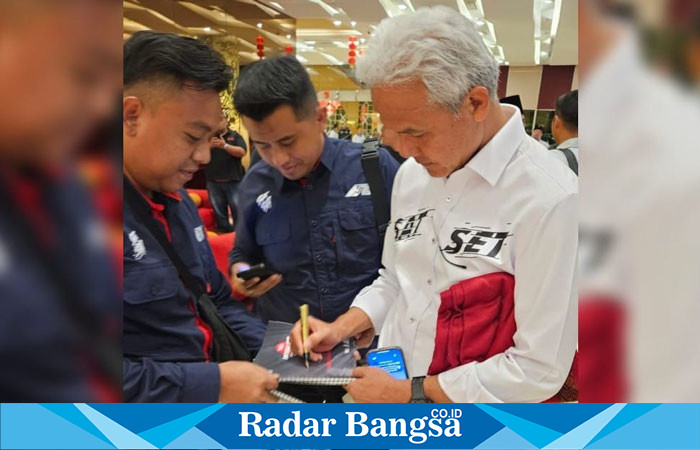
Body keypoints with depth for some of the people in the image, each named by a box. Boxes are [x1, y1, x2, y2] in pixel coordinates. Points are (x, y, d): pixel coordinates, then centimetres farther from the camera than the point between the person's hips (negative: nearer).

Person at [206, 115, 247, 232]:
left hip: (233, 181, -2)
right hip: (213, 182, 3)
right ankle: (224, 232, 20)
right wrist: (209, 146, -18)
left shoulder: (235, 136, 5)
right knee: (219, 211, 10)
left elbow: (242, 152, -9)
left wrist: (225, 146, -22)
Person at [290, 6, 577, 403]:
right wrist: (341, 328, -7)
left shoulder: (547, 199, -24)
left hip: (462, 420, -5)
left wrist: (410, 393, -17)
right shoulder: (413, 173, -3)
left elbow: (540, 370, -22)